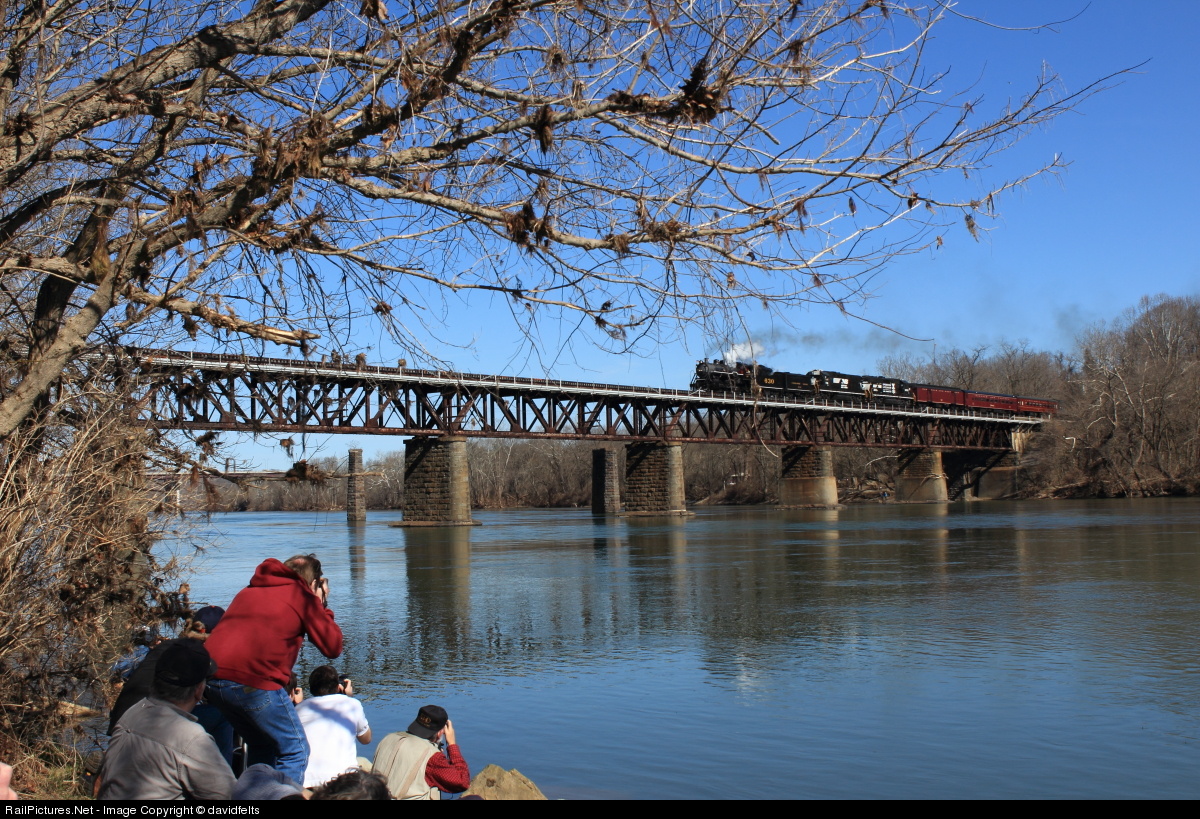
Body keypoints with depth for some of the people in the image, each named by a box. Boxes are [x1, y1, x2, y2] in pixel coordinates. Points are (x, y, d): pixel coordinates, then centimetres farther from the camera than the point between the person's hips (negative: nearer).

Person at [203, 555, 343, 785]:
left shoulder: (248, 591, 24)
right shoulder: (302, 595, 6)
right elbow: (333, 647, 6)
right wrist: (321, 605, 20)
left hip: (213, 678, 7)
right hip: (254, 683, -7)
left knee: (261, 746, 26)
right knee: (295, 751, 5)